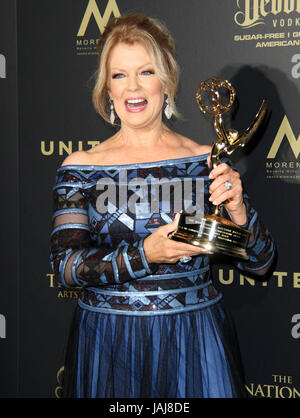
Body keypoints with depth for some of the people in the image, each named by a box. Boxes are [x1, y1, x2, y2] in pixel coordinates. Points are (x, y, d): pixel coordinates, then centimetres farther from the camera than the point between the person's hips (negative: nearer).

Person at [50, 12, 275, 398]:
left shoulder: (208, 162, -1)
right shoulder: (80, 168, -2)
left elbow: (259, 263, 0)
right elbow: (64, 265, -10)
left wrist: (237, 212, -19)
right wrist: (143, 255, -23)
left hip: (194, 340, 0)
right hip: (107, 342, 0)